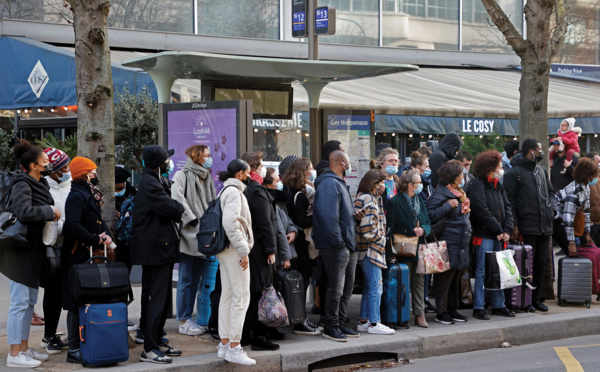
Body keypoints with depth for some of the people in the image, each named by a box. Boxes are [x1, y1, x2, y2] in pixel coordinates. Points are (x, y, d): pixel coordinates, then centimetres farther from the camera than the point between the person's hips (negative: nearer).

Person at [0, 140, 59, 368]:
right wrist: (50, 211, -20)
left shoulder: (39, 184, 14)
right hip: (21, 251, -10)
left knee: (30, 301, 15)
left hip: (34, 250, 10)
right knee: (20, 302, -7)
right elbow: (24, 212, -32)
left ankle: (24, 349, 23)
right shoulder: (22, 185, -15)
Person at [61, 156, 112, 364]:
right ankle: (74, 350, -1)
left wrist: (106, 235, 0)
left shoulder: (89, 195, 17)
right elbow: (73, 226, -26)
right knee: (77, 304, -6)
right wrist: (97, 240, -19)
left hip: (90, 256, 9)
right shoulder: (76, 196, -14)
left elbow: (99, 221, 20)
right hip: (78, 257, -9)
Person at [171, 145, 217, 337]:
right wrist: (192, 220, -17)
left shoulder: (207, 178, 20)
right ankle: (184, 322, 0)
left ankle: (188, 318, 17)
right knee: (186, 280, -4)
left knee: (195, 280, 11)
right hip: (189, 235, -8)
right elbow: (178, 199, -16)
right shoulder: (182, 175, -3)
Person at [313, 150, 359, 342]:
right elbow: (327, 215, -24)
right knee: (336, 288, -5)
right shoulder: (329, 184, -14)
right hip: (336, 247, -11)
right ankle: (331, 327, 2)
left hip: (347, 246, 11)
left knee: (347, 287, 15)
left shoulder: (339, 184, 20)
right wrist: (337, 240, -22)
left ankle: (340, 324, 24)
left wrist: (350, 242, 17)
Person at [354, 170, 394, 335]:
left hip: (368, 249, 11)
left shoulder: (366, 198, 17)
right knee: (375, 286, -7)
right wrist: (380, 238, -9)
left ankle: (363, 321, 19)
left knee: (369, 286, 14)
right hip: (371, 249, -11)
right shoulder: (368, 200, -16)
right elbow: (368, 228, -21)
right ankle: (374, 323, -3)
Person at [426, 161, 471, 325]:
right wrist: (448, 205, -23)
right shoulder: (440, 194, -13)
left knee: (456, 278, 14)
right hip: (448, 245, -9)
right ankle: (441, 313, 2)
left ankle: (452, 309, 23)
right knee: (445, 278, -4)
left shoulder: (460, 194, 17)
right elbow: (430, 215, -21)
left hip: (460, 246, 9)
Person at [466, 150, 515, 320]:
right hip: (484, 236, -7)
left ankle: (498, 305, 20)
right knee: (482, 271, -5)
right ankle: (478, 308, 1)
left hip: (498, 236, 8)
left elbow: (507, 207, 12)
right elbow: (482, 211, -18)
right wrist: (498, 230, -13)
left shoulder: (498, 186, 14)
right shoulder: (477, 185, -11)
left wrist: (507, 230, -2)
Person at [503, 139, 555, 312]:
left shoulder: (541, 170, 16)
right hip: (527, 225, -7)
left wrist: (551, 207, 7)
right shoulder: (514, 172, -7)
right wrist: (514, 225, -15)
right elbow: (509, 200, -10)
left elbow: (550, 191, 27)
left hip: (544, 225, 7)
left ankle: (536, 297, 19)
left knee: (541, 262, 10)